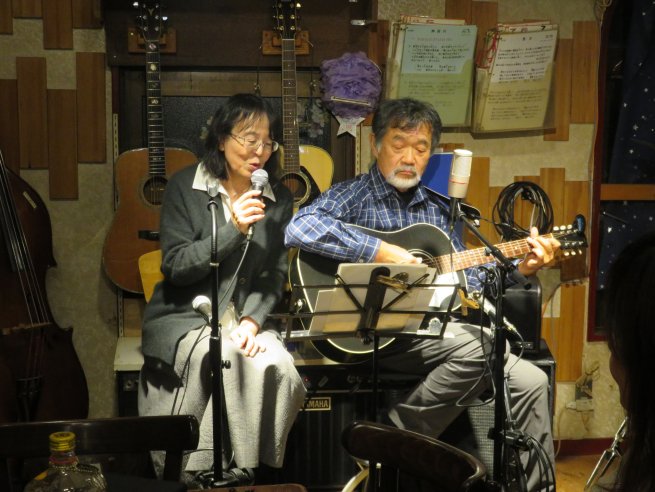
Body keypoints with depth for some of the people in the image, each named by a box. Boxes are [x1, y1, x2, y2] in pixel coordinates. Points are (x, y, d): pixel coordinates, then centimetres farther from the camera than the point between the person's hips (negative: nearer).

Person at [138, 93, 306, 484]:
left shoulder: (280, 200, 8)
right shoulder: (185, 187, -1)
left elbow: (276, 275, 5)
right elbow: (176, 267, -8)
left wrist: (252, 321, -13)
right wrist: (235, 229, -17)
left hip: (248, 317, 3)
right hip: (186, 317, -3)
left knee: (277, 367, -27)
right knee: (231, 360, -32)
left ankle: (254, 469, -10)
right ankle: (207, 471, -15)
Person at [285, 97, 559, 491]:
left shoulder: (436, 209, 16)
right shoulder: (354, 195, -3)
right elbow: (298, 229, -23)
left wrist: (520, 267, 3)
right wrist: (381, 252, -24)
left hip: (438, 330, 7)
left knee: (531, 382, -5)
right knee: (473, 344, -31)